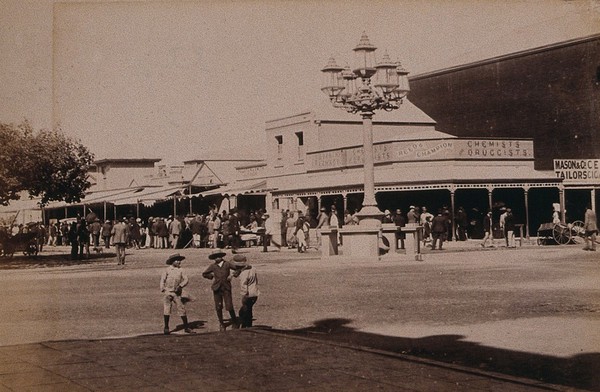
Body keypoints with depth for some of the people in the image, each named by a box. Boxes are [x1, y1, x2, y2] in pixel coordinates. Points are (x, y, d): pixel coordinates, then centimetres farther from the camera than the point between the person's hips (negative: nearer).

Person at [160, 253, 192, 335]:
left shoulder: (181, 270, 3)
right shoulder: (167, 270, 1)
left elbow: (186, 280, -1)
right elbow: (162, 280, 6)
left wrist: (180, 286, -16)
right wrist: (162, 289, -4)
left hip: (177, 293, 1)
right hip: (168, 292, -1)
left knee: (181, 309, -1)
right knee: (166, 309, -6)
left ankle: (186, 327, 9)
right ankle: (166, 327, 5)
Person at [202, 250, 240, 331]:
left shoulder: (227, 264, 0)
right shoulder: (213, 266, 3)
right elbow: (204, 274, 15)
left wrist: (232, 275, -3)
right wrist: (212, 277, 5)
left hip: (226, 288, -2)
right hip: (217, 288, 2)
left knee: (229, 307, -7)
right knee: (218, 308, 3)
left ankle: (235, 323, 14)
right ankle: (221, 324, 21)